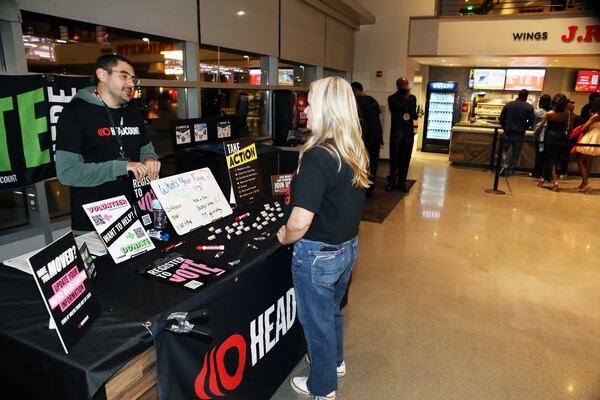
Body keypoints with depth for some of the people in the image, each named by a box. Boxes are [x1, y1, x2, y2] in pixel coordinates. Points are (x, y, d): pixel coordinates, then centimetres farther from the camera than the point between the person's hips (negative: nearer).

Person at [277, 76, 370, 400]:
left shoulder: (316, 157, -27)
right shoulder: (356, 152, -2)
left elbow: (300, 222, -30)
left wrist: (284, 237, -10)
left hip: (318, 255, -8)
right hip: (348, 248, 8)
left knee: (317, 321, 15)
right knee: (332, 310, 29)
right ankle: (335, 362, 53)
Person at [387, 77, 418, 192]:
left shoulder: (412, 98, 13)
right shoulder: (392, 98, -1)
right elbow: (399, 107, -19)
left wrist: (416, 115, 0)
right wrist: (406, 97, -10)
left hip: (409, 131, 4)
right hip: (396, 131, -4)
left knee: (406, 158, 4)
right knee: (394, 157, -1)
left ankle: (401, 182, 12)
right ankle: (392, 181, 10)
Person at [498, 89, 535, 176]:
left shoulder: (508, 104, -2)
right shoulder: (529, 107, -6)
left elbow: (501, 118, -2)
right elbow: (531, 120, -6)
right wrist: (524, 127, 12)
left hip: (508, 132, 1)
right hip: (520, 133, -1)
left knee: (504, 149, 18)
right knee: (516, 152, 9)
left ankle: (504, 163, -6)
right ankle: (511, 170, 12)